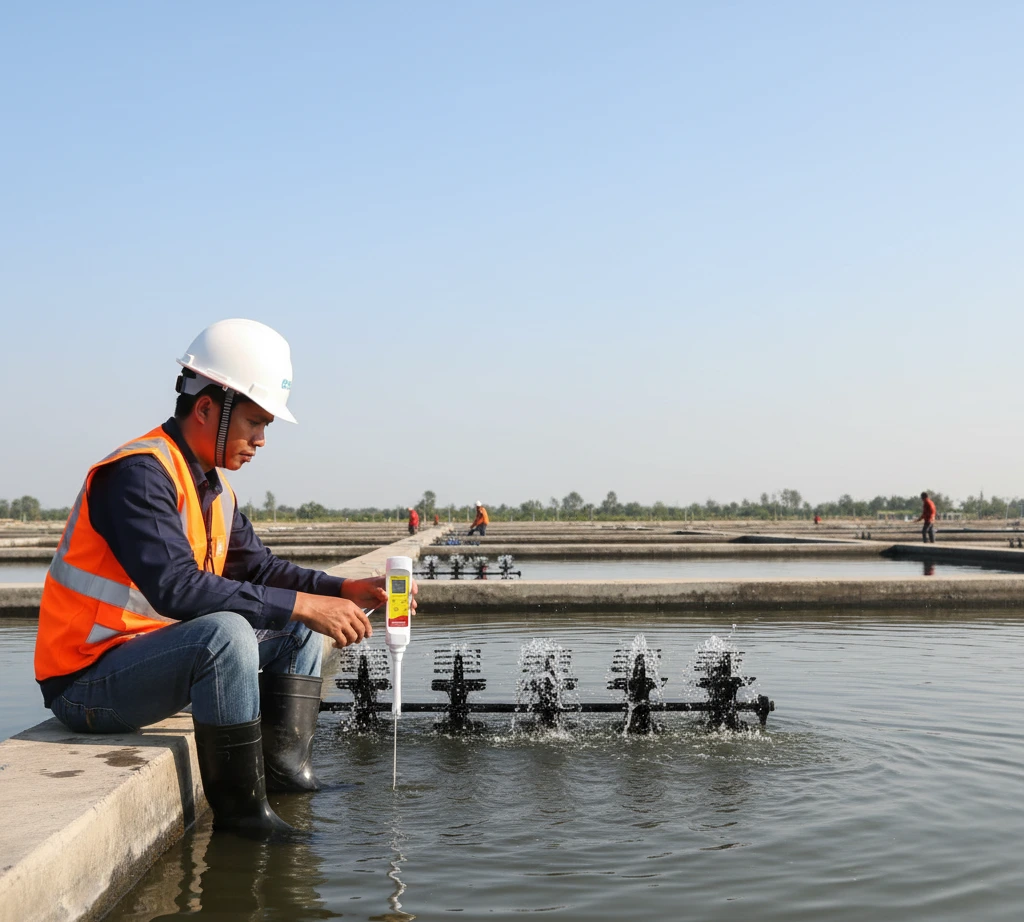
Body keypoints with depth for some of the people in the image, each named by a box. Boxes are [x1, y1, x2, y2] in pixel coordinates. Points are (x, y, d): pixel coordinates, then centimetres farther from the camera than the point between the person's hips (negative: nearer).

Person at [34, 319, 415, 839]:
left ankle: (285, 768, -2)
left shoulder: (213, 487, 8)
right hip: (86, 683, -10)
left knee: (299, 628, 10)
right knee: (226, 631, -34)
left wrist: (345, 591, -4)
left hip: (154, 655, 10)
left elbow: (256, 567, 11)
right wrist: (303, 604, -32)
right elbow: (176, 587, -33)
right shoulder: (139, 474, -22)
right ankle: (239, 808, -21)